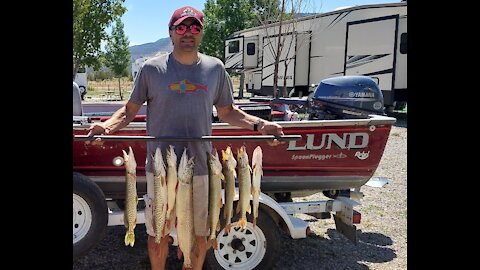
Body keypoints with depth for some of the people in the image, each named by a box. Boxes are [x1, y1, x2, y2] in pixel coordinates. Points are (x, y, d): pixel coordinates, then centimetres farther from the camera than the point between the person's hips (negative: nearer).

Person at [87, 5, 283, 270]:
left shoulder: (215, 68, 5)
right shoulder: (151, 68, -1)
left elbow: (227, 112, 13)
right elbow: (130, 110, 5)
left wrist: (258, 123, -3)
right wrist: (107, 125, -15)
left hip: (201, 168, 2)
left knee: (200, 235, 14)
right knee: (158, 236, 14)